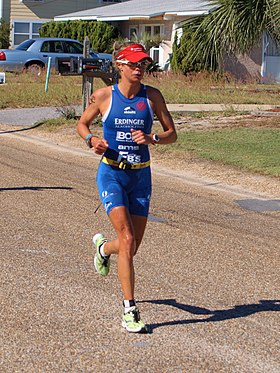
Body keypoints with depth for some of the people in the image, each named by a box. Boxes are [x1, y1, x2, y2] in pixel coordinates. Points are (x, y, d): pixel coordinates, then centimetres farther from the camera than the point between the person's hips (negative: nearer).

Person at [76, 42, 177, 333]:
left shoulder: (153, 97, 0)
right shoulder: (103, 96, -4)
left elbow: (172, 134, 4)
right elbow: (82, 124, 10)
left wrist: (151, 139, -16)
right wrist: (92, 140, -11)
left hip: (141, 177, 3)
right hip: (111, 174, -3)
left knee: (133, 245, 9)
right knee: (127, 239, -17)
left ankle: (103, 247, 47)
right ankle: (129, 310, -11)